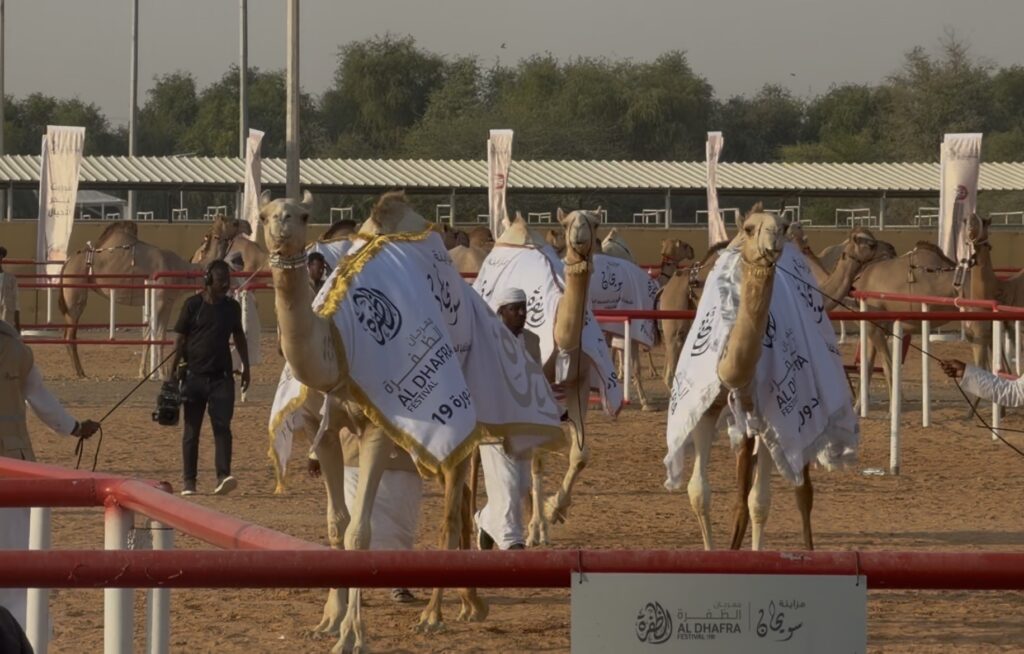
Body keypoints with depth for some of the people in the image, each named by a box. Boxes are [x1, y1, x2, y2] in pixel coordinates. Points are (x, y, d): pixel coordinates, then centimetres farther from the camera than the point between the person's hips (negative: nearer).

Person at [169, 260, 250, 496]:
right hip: (194, 375, -2)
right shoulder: (193, 305, -2)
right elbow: (181, 340, 0)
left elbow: (239, 337, 20)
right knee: (191, 430, 5)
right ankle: (189, 481, 11)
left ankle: (223, 476, -19)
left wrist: (246, 367, 20)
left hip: (221, 376, 2)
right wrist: (173, 372, -3)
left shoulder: (232, 307, 7)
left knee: (222, 426, -10)